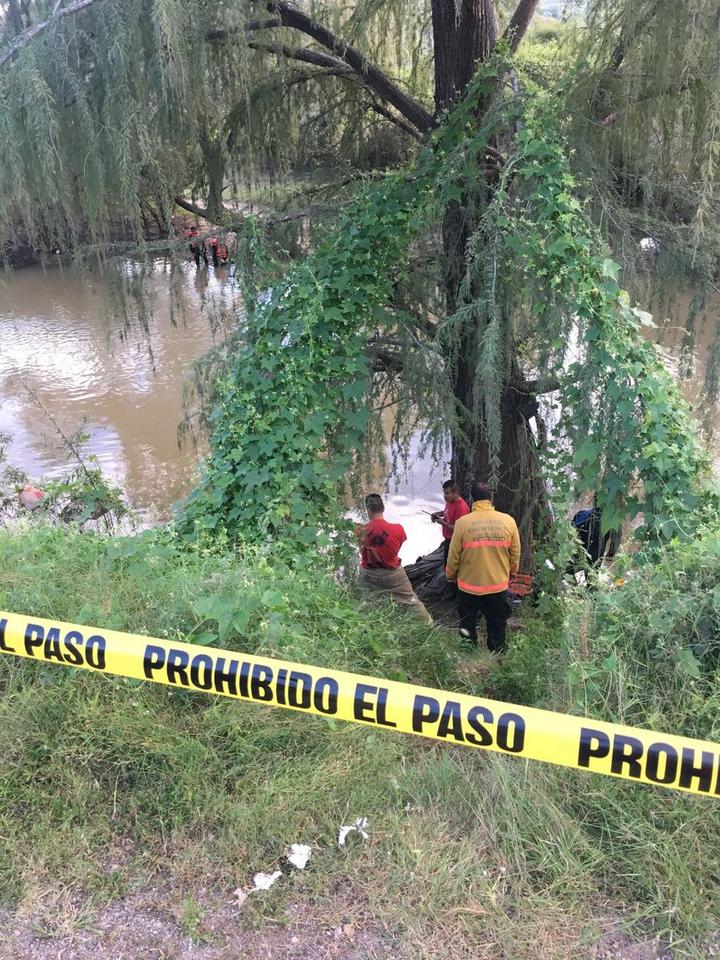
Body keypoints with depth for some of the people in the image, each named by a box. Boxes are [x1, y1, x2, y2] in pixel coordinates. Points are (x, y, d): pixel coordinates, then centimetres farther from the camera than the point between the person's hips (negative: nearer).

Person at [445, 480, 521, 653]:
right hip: (498, 585, 1)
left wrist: (450, 575, 12)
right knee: (497, 629, 19)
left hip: (469, 586, -1)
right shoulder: (508, 521, -9)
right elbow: (515, 554, 1)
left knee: (467, 627, 19)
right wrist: (511, 572, 21)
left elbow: (453, 556, -7)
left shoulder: (463, 522, -15)